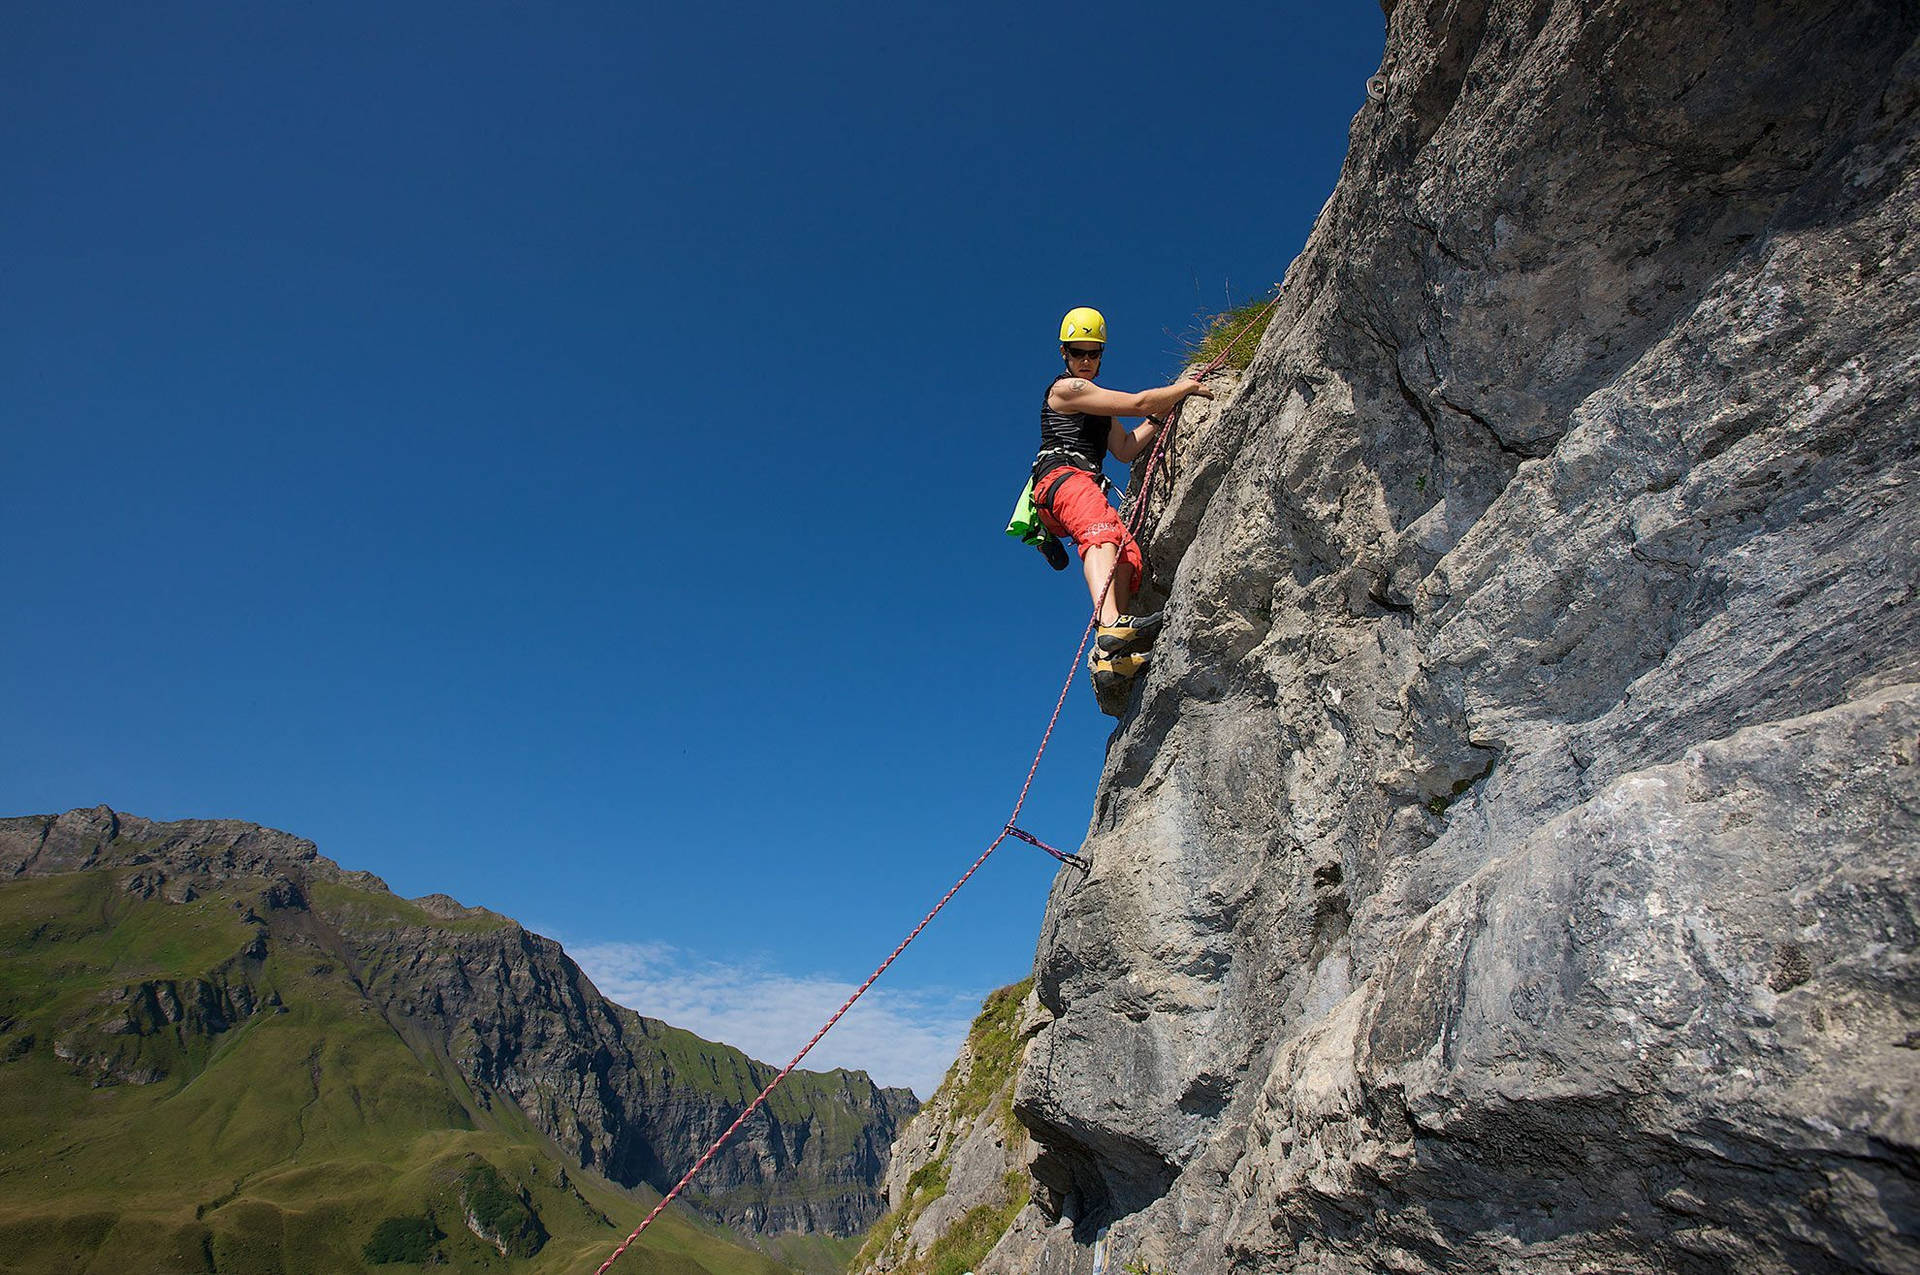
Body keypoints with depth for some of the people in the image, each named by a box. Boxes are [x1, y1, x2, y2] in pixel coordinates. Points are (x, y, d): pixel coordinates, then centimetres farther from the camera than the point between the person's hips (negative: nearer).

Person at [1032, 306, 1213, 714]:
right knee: (1103, 530, -39)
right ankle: (1110, 626, -67)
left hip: (1089, 487, 8)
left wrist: (1163, 412, 27)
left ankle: (1110, 661, -41)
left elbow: (1126, 449, 33)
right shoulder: (1066, 388, 7)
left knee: (1128, 557, -20)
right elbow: (1139, 403, 0)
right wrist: (1188, 387, 12)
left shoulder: (1097, 405, 37)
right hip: (1062, 474, -8)